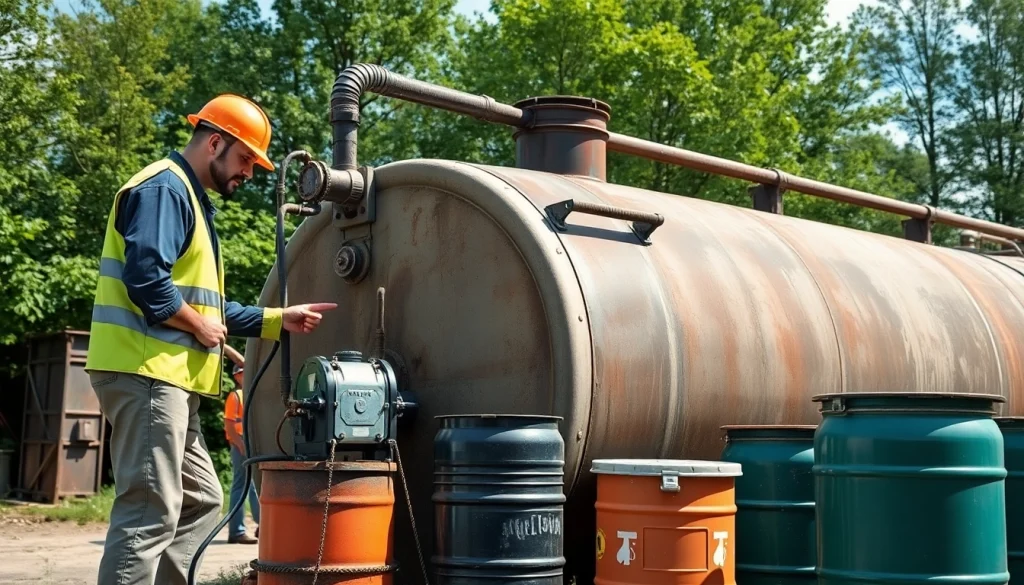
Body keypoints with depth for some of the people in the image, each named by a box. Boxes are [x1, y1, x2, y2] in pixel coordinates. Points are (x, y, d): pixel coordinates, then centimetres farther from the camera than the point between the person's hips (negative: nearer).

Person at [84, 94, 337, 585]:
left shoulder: (189, 197, 23)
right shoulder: (165, 188, -9)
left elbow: (204, 303, 24)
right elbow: (145, 278, -24)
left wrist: (279, 319, 19)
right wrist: (198, 327, -10)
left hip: (167, 379, 11)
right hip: (146, 374, -11)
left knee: (200, 503, 14)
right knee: (150, 513, -10)